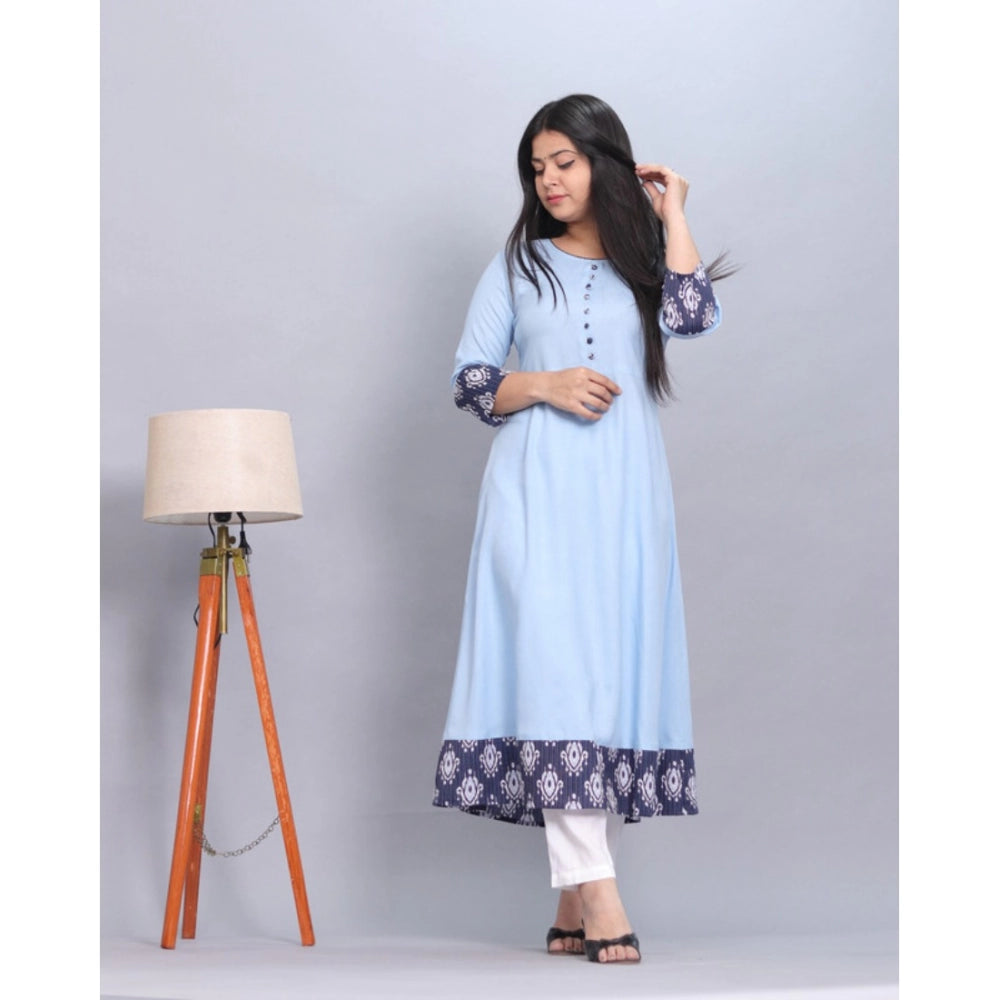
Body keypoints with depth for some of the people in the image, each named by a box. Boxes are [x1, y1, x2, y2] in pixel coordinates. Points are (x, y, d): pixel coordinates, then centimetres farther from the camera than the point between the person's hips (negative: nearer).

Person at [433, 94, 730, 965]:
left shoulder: (645, 262, 15)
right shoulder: (518, 264, 14)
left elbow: (694, 318, -7)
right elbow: (468, 378, 10)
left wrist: (672, 213, 2)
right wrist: (544, 384, -8)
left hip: (625, 497, 1)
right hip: (540, 492, -1)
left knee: (617, 672, -3)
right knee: (557, 669, -16)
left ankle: (574, 905, 1)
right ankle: (596, 891, -20)